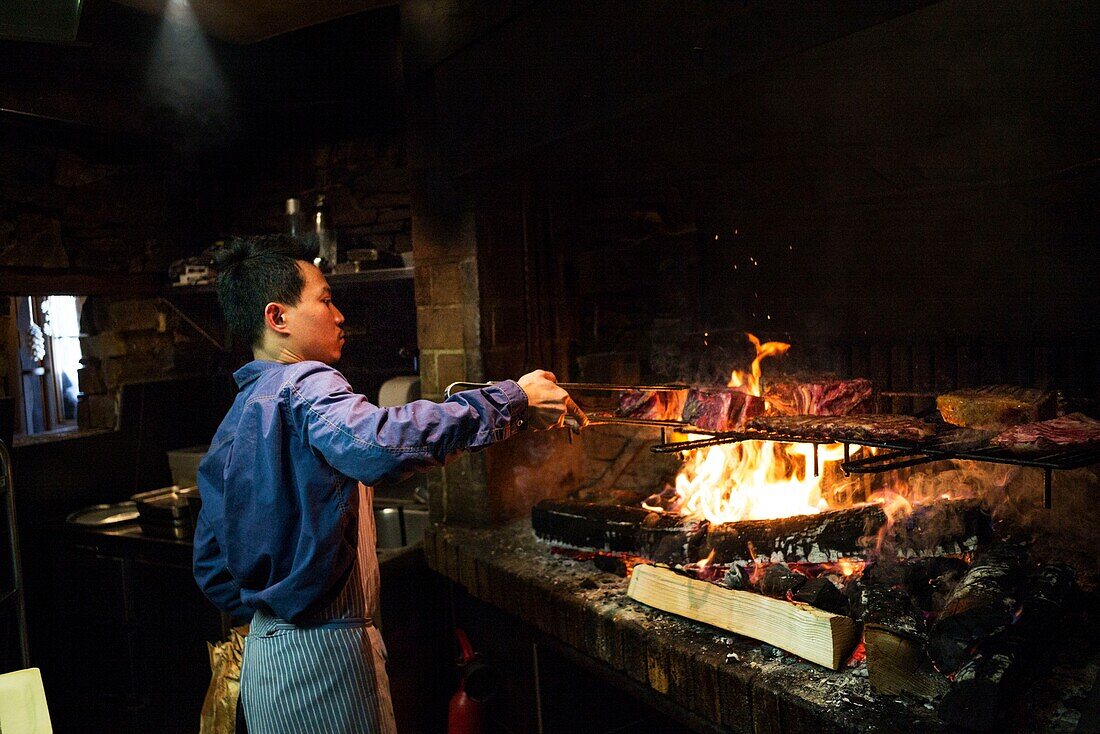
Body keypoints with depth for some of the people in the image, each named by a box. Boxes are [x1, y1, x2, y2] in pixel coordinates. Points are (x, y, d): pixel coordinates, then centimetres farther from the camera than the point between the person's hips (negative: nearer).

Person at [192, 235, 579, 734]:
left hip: (265, 655, 9)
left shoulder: (234, 420, 10)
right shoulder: (305, 385, -18)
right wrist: (513, 401, -33)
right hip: (322, 654, -9)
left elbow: (210, 562, 14)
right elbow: (381, 445, -41)